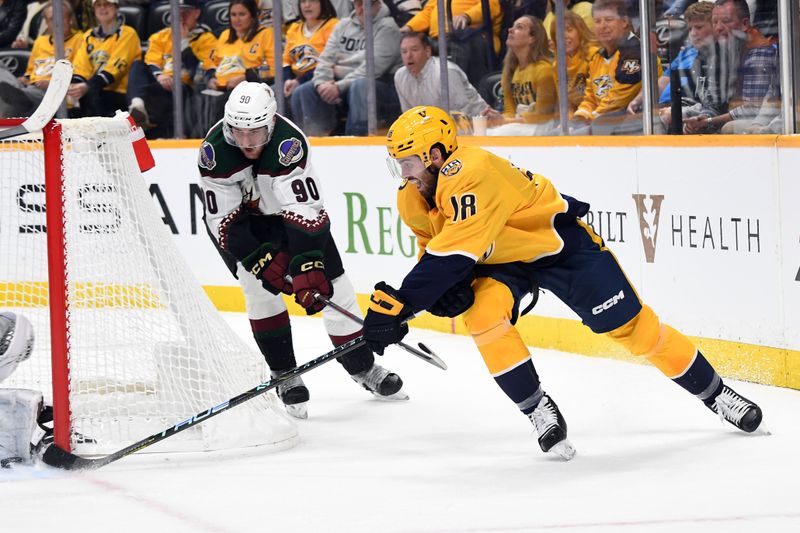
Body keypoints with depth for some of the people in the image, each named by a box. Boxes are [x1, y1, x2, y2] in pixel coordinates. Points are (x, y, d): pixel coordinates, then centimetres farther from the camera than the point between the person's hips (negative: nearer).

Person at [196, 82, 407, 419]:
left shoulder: (288, 143, -38)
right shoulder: (214, 151, -31)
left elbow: (306, 212, -41)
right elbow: (224, 221, -26)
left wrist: (306, 269, -48)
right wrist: (261, 259, -35)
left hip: (288, 211, 0)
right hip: (236, 218, 0)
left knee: (333, 287, 0)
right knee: (261, 286, -19)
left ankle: (362, 366, 22)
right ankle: (285, 377, -4)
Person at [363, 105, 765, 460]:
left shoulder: (472, 173, -36)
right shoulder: (412, 200, -9)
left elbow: (453, 255, -41)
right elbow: (432, 250, 5)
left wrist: (401, 304, -43)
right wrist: (445, 289, -18)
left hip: (557, 242, -6)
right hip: (499, 260, 7)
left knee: (629, 325, -2)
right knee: (482, 312, -24)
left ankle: (714, 393, 16)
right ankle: (538, 409, -11)